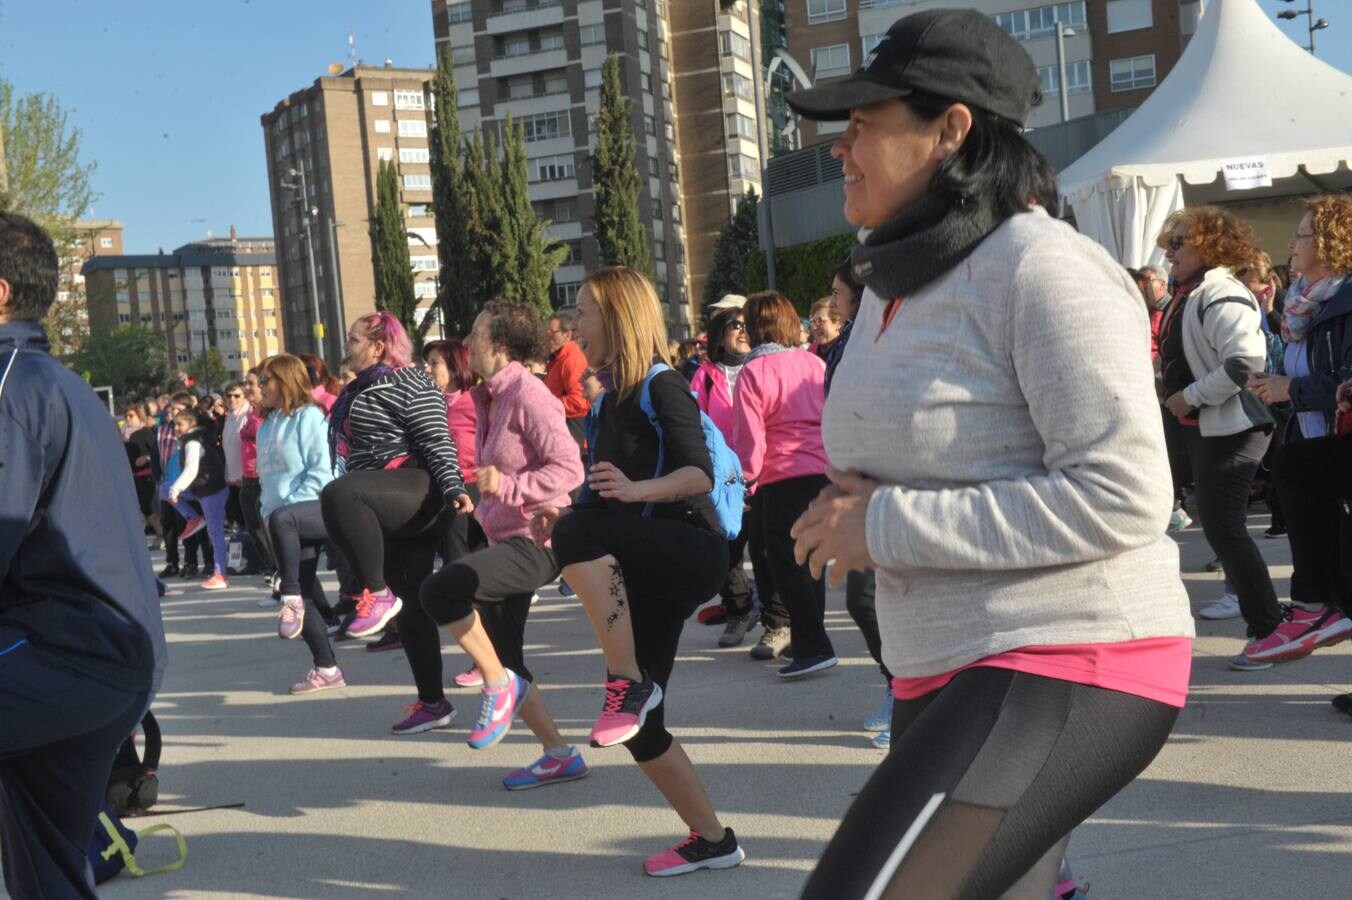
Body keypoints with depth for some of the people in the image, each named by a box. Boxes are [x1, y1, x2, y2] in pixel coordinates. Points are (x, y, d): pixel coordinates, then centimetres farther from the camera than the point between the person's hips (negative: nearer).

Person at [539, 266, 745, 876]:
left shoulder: (662, 387, -8)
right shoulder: (608, 400, 16)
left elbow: (700, 473, -19)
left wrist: (637, 489, -36)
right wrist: (558, 520, 5)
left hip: (690, 551, -8)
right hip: (642, 572, 9)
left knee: (578, 531, -36)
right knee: (637, 726, 4)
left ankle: (630, 682, -27)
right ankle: (712, 840, 18)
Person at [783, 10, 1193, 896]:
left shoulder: (1043, 269, -15)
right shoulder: (894, 281, 12)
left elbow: (1123, 498, -22)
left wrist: (892, 526, -20)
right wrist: (851, 512, 1)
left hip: (1069, 668, -9)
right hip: (947, 674, 9)